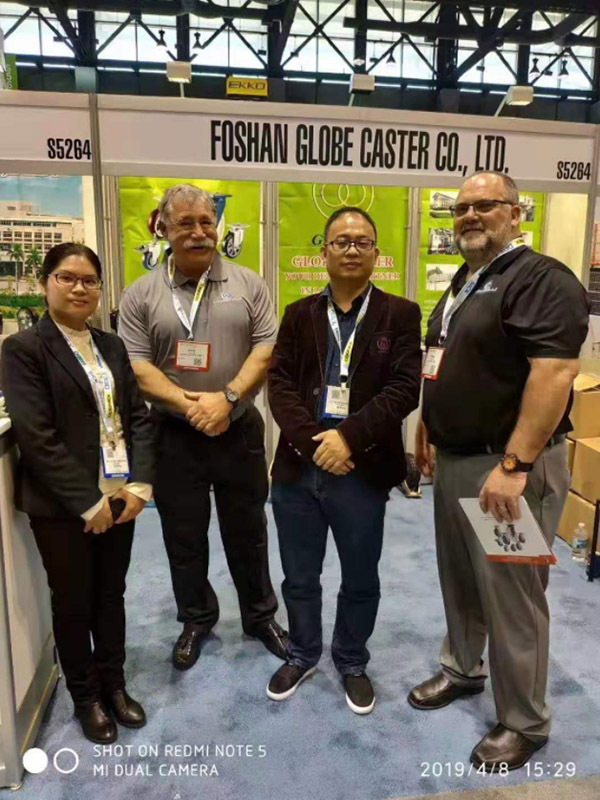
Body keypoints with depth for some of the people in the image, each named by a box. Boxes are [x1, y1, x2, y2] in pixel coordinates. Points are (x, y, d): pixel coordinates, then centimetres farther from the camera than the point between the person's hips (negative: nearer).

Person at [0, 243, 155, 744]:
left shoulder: (112, 346, 9)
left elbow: (139, 417, 5)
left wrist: (140, 484, -7)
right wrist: (88, 502, -17)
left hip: (120, 499, 5)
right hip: (63, 506, -5)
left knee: (111, 595, 19)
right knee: (73, 603, 13)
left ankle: (114, 684, 39)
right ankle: (85, 696, 35)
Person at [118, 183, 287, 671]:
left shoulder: (247, 284, 1)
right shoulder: (141, 295, 0)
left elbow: (266, 348, -5)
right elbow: (135, 364, -6)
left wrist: (227, 397, -18)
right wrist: (188, 404, -18)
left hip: (239, 432, 0)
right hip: (174, 437, 0)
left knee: (247, 532, 14)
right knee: (184, 537, 14)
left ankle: (260, 616, 34)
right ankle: (196, 619, 36)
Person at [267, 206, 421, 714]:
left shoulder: (400, 315, 0)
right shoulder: (299, 314, 7)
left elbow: (404, 389, -10)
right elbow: (280, 383, -1)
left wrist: (348, 437, -20)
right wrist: (312, 440, -16)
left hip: (363, 473, -2)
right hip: (298, 467, 2)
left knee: (361, 580, 16)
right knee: (299, 577, 17)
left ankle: (352, 663, 41)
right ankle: (302, 656, 42)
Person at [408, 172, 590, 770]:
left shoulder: (541, 279, -14)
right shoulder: (463, 283, 14)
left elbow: (554, 374, -25)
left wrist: (513, 466, -28)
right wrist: (427, 434, 18)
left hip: (507, 464, -8)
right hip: (453, 459, 9)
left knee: (510, 596, 4)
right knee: (458, 579, 21)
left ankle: (525, 723, 25)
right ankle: (462, 670, 42)